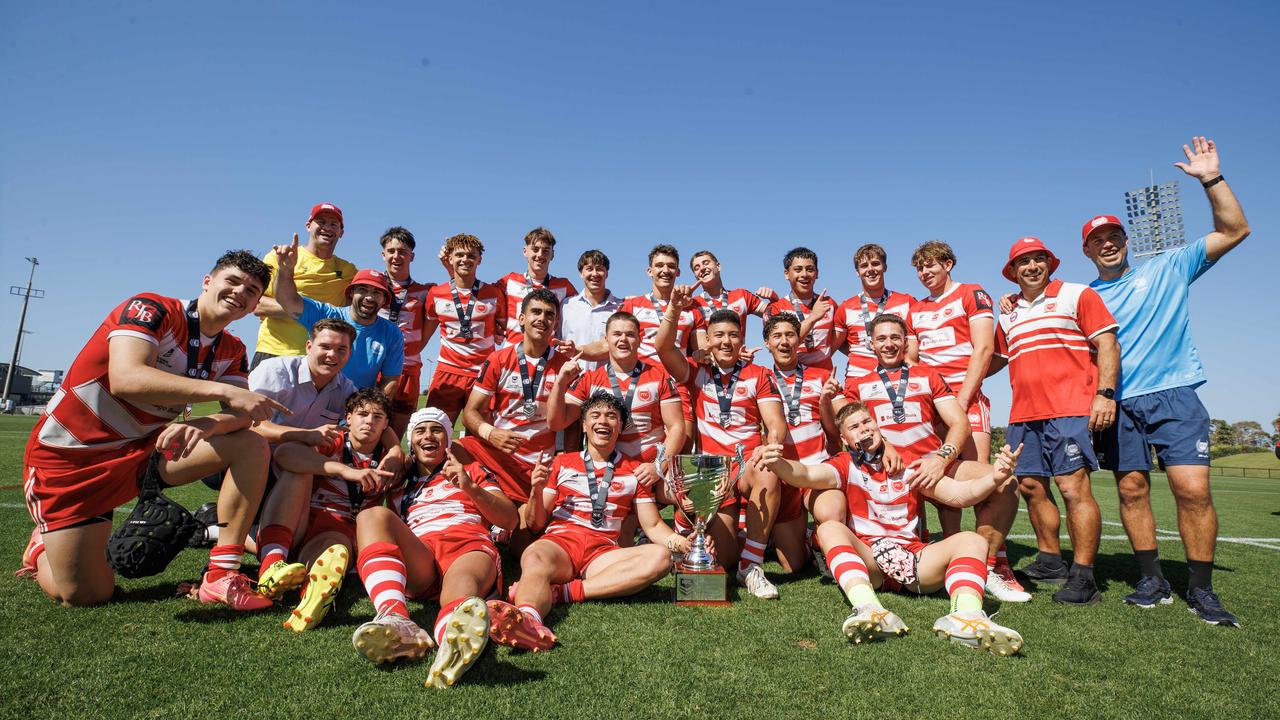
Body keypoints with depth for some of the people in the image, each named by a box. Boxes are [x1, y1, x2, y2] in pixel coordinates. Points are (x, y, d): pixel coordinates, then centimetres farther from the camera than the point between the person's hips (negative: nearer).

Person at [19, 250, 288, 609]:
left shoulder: (232, 351, 1)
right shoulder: (151, 309, -17)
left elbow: (240, 415, -10)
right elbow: (125, 379, -34)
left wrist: (204, 424, -33)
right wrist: (223, 390, -40)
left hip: (146, 450, 6)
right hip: (68, 456, -5)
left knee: (251, 446, -15)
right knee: (85, 595, -7)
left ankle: (221, 575, -15)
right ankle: (43, 546, 28)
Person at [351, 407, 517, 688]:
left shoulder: (472, 472, 32)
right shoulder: (400, 484, 35)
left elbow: (510, 520, 18)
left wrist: (470, 488, 4)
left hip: (469, 546, -1)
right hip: (416, 561, 2)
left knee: (462, 583, -38)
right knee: (373, 515, -26)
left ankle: (453, 646, -75)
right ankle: (396, 620, -51)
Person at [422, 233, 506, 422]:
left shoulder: (494, 293, 3)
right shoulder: (436, 294, 6)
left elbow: (506, 329, 17)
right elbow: (426, 332, 17)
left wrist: (501, 335, -1)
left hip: (483, 374, -1)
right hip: (447, 372, 1)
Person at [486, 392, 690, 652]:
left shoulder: (634, 471, 18)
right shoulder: (562, 462, 17)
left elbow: (653, 525, 14)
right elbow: (535, 524, 15)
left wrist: (679, 541, -7)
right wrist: (536, 491, -5)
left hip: (603, 550, 1)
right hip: (559, 542, -1)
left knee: (660, 557, -28)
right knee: (533, 556, -36)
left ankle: (558, 591, -35)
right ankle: (528, 619, -66)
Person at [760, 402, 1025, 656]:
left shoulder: (908, 465, 17)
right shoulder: (845, 466, 9)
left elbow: (958, 494, 8)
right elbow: (808, 475, -12)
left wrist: (994, 478, -13)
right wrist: (778, 463, -35)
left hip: (914, 556, 3)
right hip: (866, 558, -2)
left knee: (971, 540, -17)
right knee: (829, 529, -28)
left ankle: (966, 614, -46)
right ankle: (870, 610, -51)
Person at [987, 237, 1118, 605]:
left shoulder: (1077, 295, 3)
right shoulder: (1008, 315, 18)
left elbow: (1107, 344, -3)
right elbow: (996, 360, 27)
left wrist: (1105, 393, -14)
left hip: (1070, 409, -6)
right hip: (1024, 414, 6)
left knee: (1073, 487, -10)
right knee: (1031, 486, 9)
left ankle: (1083, 578, -4)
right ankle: (1050, 562, 24)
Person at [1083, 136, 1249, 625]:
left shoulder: (1168, 268, 11)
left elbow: (1234, 230, 6)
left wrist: (1212, 178, -1)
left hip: (1175, 397, -1)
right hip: (1120, 406, 2)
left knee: (1193, 489, -10)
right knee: (1132, 490, 0)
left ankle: (1201, 591, 3)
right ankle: (1153, 582, 13)